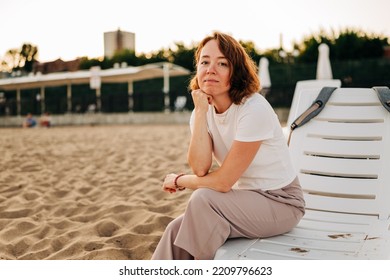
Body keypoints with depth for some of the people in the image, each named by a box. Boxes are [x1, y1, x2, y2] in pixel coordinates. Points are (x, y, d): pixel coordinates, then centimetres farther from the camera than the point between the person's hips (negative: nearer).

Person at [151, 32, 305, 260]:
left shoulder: (253, 109, -24)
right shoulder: (205, 109, -2)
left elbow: (223, 181, -21)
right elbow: (200, 168, -17)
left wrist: (179, 181, -7)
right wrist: (200, 111, -20)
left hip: (280, 202, -6)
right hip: (244, 197, 6)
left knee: (203, 199, -27)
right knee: (177, 230, -15)